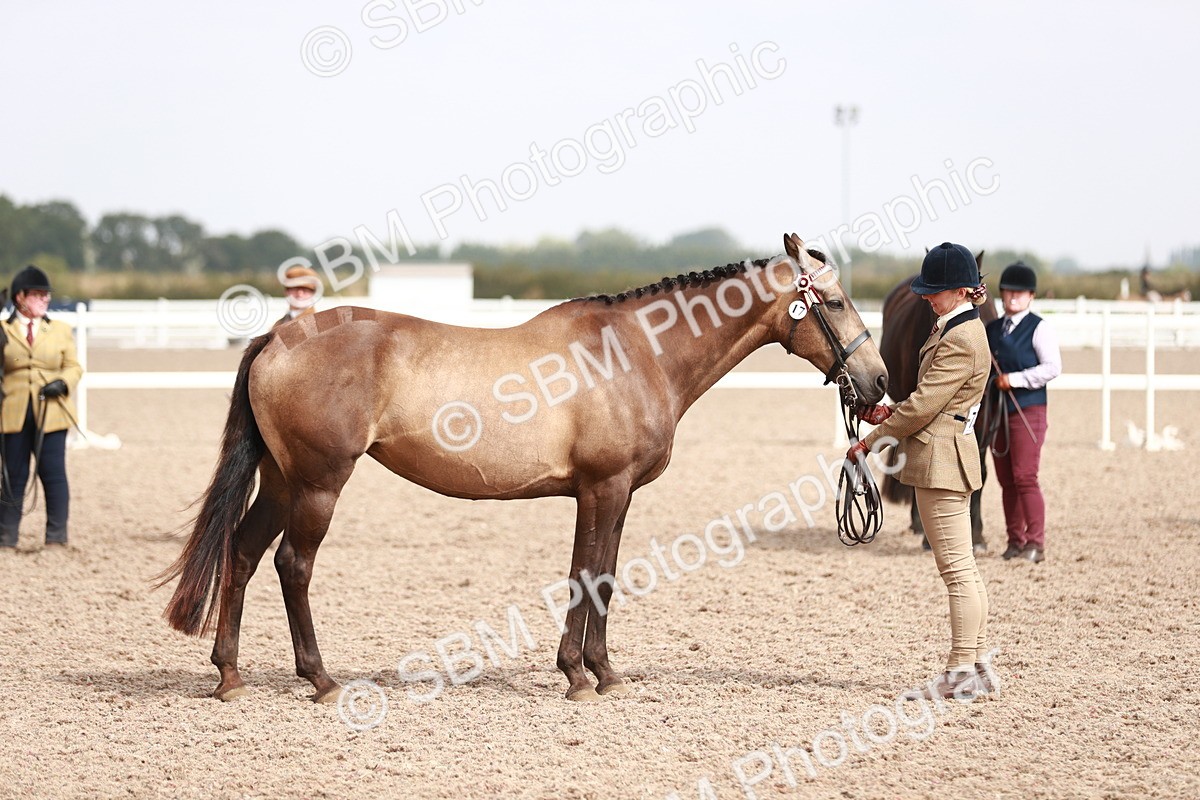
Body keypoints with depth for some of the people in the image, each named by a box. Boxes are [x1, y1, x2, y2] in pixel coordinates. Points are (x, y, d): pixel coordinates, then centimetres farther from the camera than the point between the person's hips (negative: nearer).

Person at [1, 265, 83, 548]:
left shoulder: (61, 330, 10)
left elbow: (73, 367, 9)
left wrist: (63, 382, -12)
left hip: (51, 411, 1)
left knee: (54, 474, 0)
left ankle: (57, 536, 8)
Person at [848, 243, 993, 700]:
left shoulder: (961, 342, -18)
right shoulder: (955, 330, 15)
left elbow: (923, 405, -19)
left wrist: (870, 441, -11)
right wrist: (891, 413, 6)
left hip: (940, 462, -11)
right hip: (948, 460, 11)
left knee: (957, 569, -6)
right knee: (963, 569, 14)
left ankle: (961, 674, -3)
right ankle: (978, 665, 19)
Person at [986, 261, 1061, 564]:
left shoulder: (1039, 328, -5)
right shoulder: (992, 329, 13)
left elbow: (1053, 367, -13)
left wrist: (1015, 379, -18)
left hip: (1028, 411, -6)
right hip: (997, 411, 6)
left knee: (1025, 477, -11)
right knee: (1006, 480, 7)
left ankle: (1035, 544, -8)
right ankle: (1015, 541, 13)